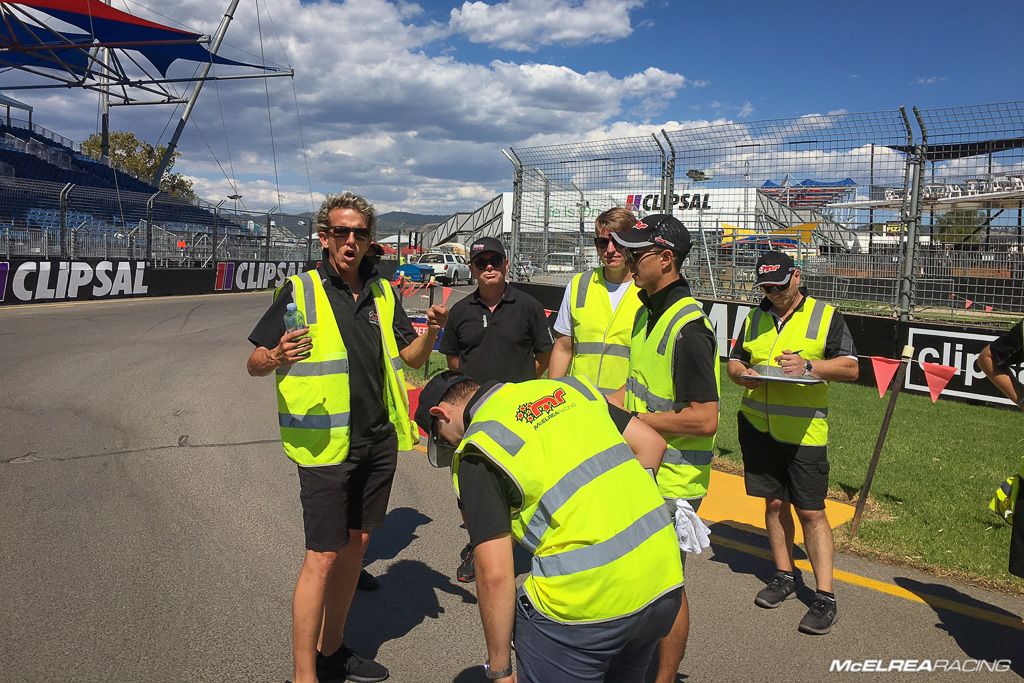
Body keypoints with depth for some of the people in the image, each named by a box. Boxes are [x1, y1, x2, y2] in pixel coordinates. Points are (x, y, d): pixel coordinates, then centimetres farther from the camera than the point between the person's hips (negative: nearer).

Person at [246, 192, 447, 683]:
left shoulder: (382, 293, 10)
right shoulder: (300, 291, -5)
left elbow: (411, 357, 14)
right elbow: (254, 365, -5)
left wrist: (430, 331, -7)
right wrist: (277, 357, -27)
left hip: (378, 441, 6)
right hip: (325, 443, -6)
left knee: (355, 544, 15)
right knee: (322, 557, -4)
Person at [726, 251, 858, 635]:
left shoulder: (826, 315, 0)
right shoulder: (756, 318, 12)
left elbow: (851, 369, -5)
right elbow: (734, 360, 16)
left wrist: (809, 366, -20)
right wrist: (741, 374, -7)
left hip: (805, 431, -4)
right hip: (757, 426, 4)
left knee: (811, 511, -3)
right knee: (774, 503, 12)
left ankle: (825, 596, 5)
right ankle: (784, 577, 27)